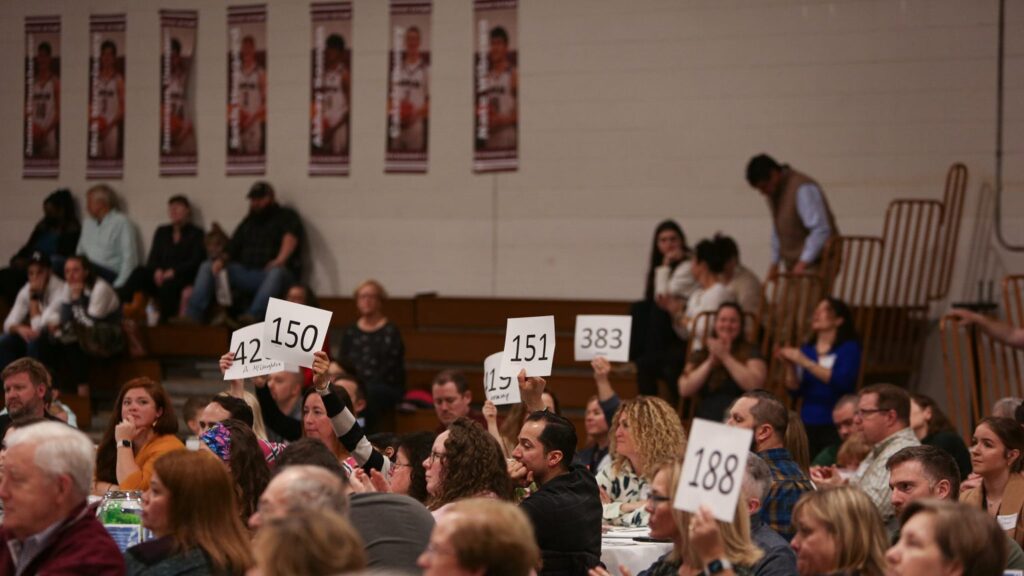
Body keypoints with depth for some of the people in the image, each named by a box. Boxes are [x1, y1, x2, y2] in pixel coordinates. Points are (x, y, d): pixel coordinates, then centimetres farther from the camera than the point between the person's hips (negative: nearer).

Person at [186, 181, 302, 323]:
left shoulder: (286, 216, 5)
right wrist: (222, 259, -10)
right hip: (246, 273, 6)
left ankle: (253, 316, -56)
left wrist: (281, 260, -36)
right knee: (206, 267, -5)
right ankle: (193, 315, -20)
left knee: (276, 272, -40)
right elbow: (232, 248, 14)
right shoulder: (249, 221, 21)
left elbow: (291, 237, -16)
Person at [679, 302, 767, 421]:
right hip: (703, 423, 4)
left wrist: (725, 357, -6)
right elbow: (684, 391, 4)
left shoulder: (750, 352, 8)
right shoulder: (699, 355, 17)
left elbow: (755, 385, -11)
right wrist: (710, 361, -2)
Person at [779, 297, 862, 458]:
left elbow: (842, 381, -15)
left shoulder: (849, 348, 1)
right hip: (807, 424, 4)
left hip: (834, 426, -4)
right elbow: (796, 391, 10)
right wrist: (790, 366, -7)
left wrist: (805, 362, -16)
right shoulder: (807, 349, 13)